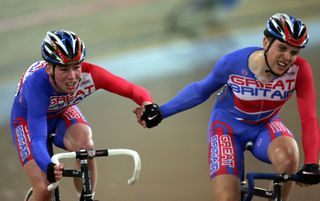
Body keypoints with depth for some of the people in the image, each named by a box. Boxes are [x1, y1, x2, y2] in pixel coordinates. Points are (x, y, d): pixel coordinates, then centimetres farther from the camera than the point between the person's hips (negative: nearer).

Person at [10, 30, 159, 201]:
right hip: (27, 118, -3)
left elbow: (134, 91, -34)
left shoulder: (89, 74, -34)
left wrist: (147, 104, -58)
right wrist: (49, 167, -69)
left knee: (86, 146, -31)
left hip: (63, 112, 3)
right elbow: (37, 139, -48)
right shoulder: (37, 84, -42)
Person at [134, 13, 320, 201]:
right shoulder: (234, 63, -26)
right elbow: (201, 90, -7)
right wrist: (159, 113, -6)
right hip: (229, 125, -1)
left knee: (287, 156, -35)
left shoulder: (300, 69, -26)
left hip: (265, 125, 1)